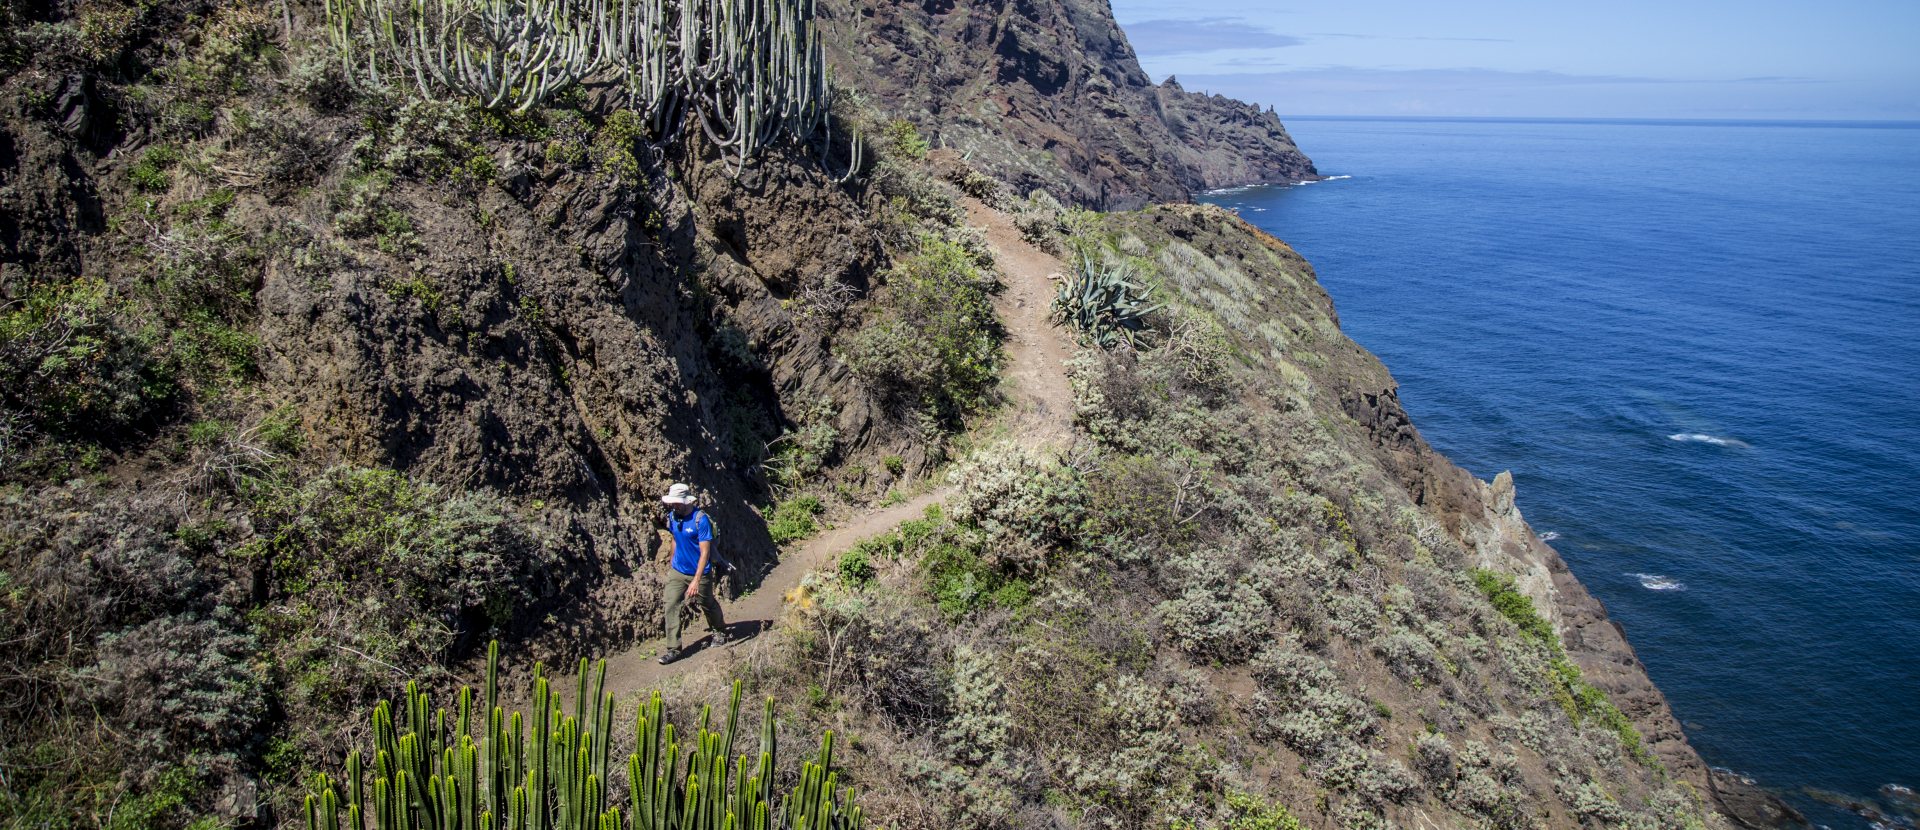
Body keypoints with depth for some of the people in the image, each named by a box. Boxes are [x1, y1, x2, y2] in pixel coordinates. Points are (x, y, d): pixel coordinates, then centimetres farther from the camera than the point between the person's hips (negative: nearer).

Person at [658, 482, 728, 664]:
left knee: (708, 605, 15)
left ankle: (720, 631, 43)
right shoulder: (672, 517, -3)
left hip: (700, 573, -5)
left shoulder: (701, 520, -22)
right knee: (670, 606, -8)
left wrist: (696, 580, -29)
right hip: (677, 572, 5)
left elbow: (705, 552, -23)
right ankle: (673, 649, -3)